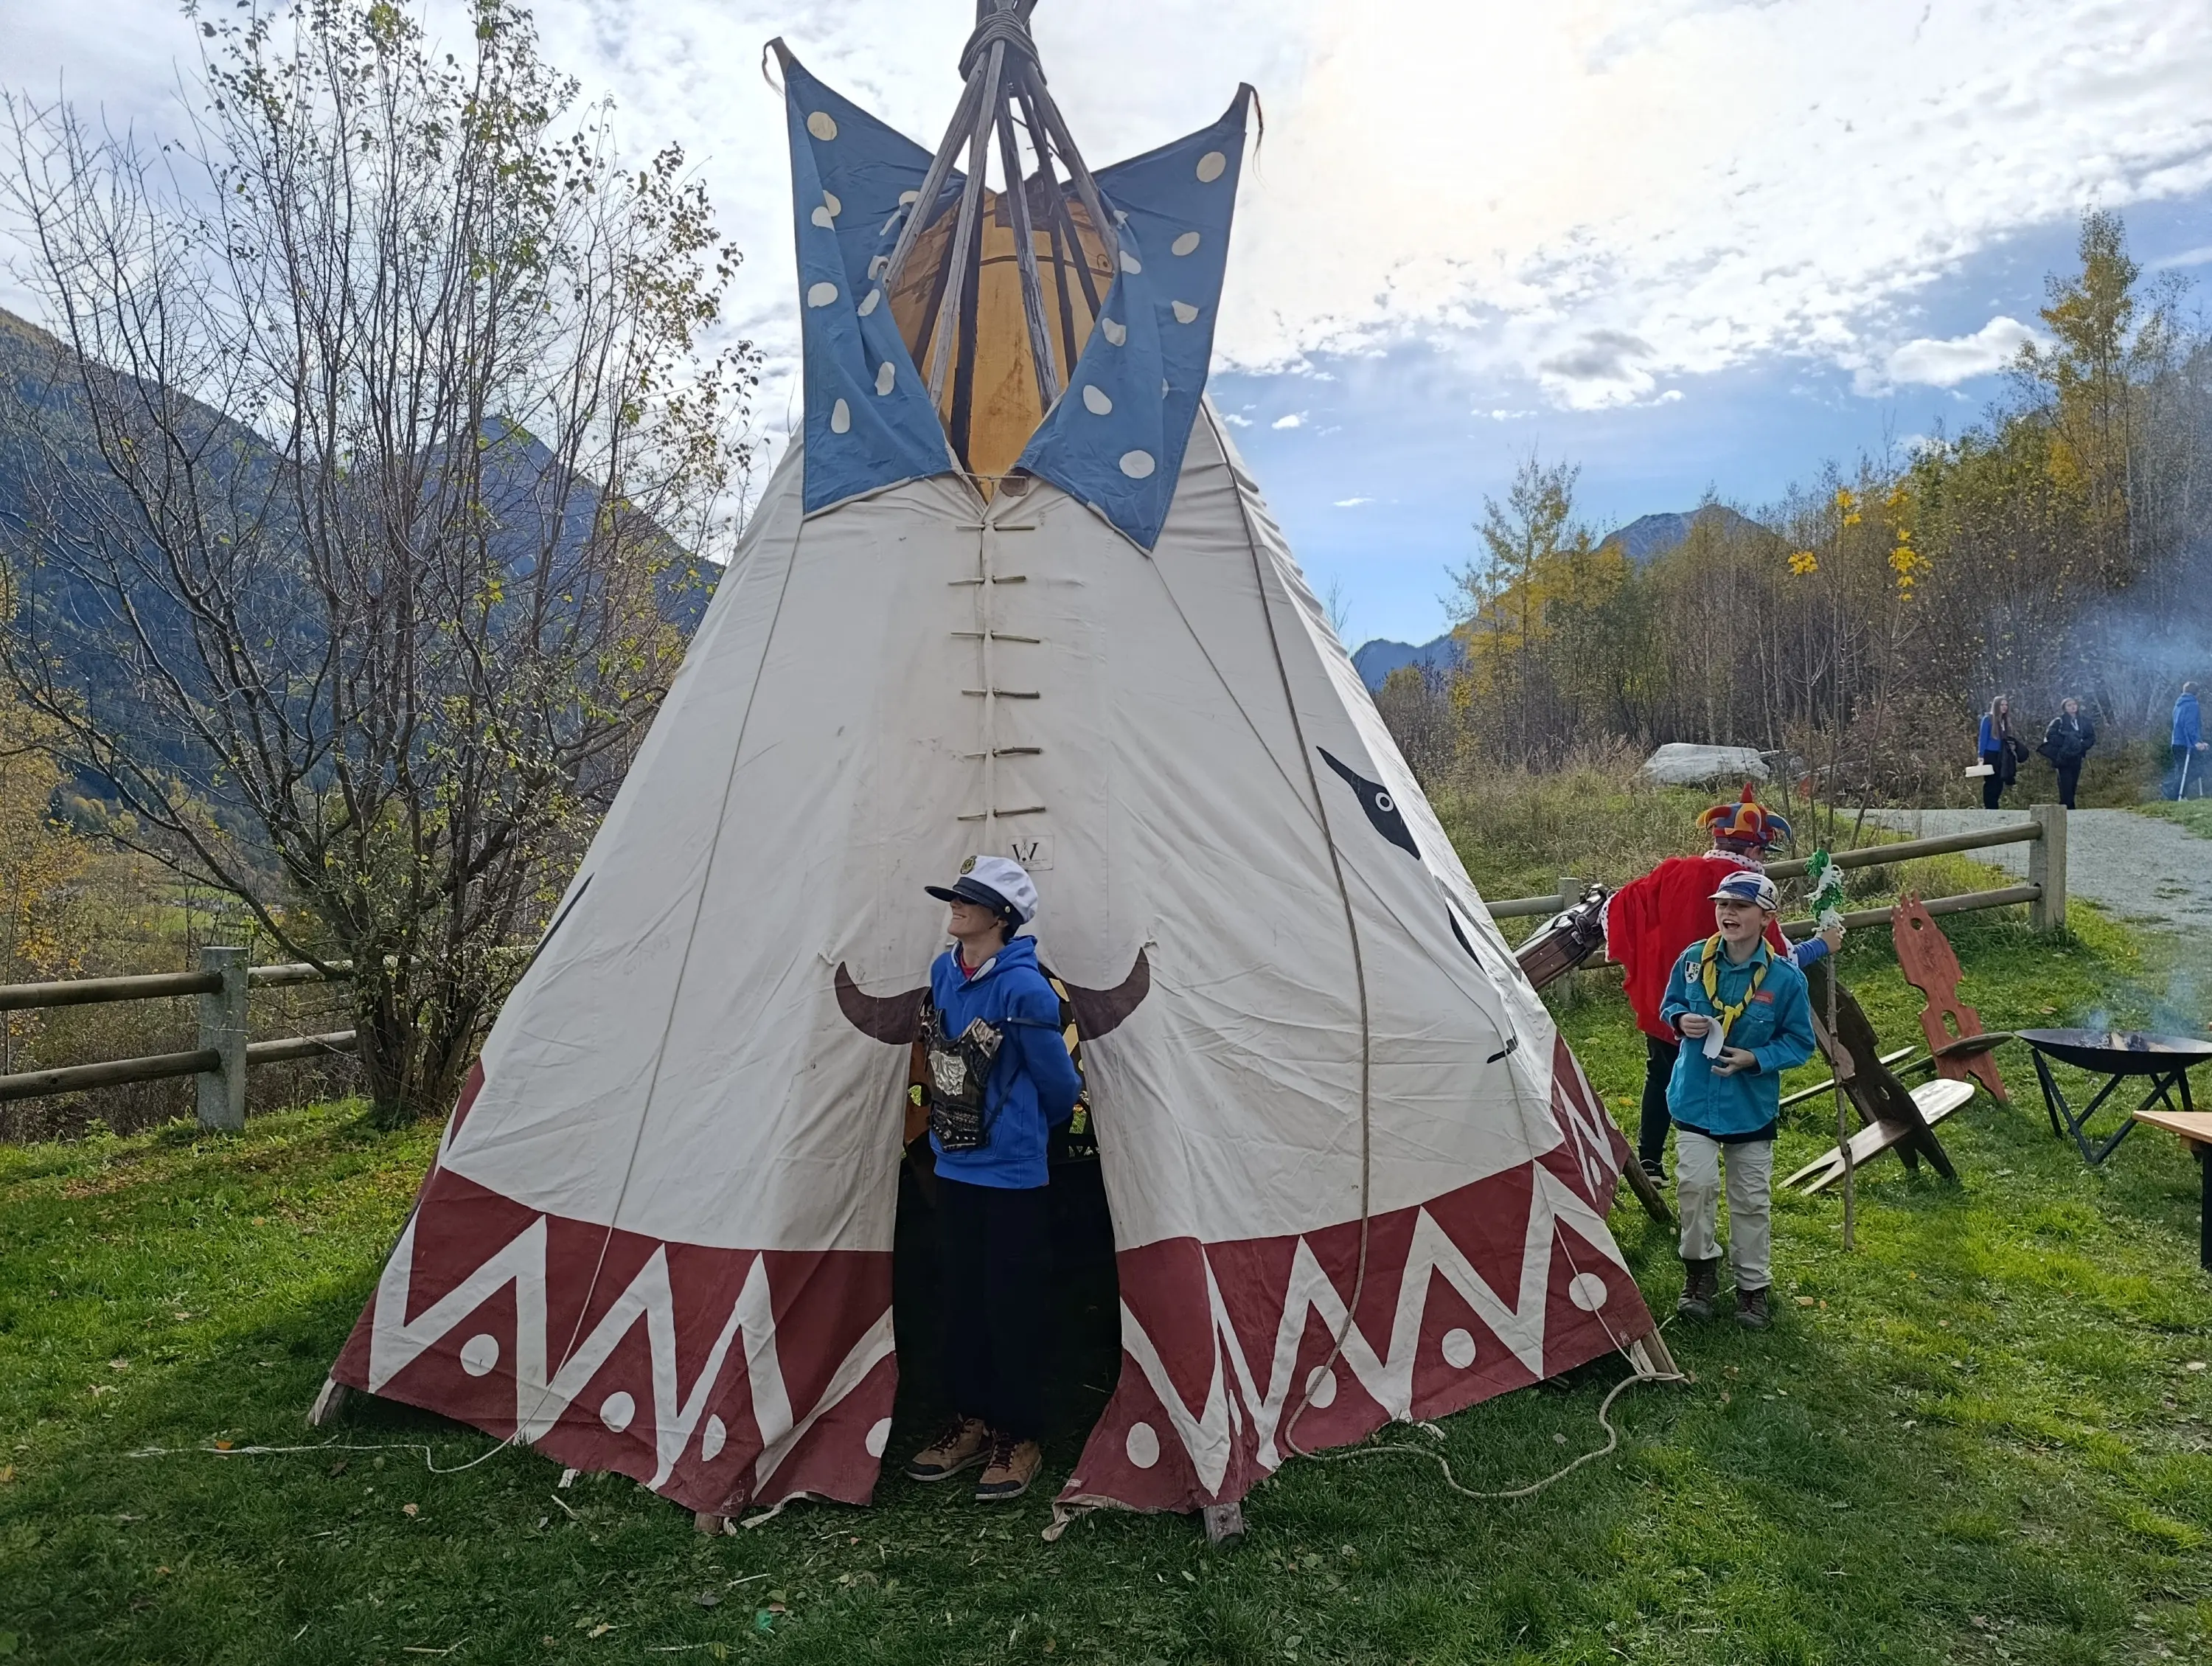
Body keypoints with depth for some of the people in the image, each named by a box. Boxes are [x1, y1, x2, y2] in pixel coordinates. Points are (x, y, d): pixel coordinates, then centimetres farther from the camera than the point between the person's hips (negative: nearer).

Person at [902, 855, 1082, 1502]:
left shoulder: (1023, 989, -20)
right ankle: (972, 1422, 31)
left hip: (1012, 1176, -7)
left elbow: (1059, 1083, -8)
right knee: (961, 1300, 16)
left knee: (1011, 1308, 4)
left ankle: (1020, 1440, 19)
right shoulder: (943, 973, 1)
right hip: (953, 1168, 7)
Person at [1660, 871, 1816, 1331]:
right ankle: (1700, 1269, 14)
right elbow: (1669, 1005, 9)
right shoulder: (1693, 960, -7)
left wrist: (1754, 1059, -20)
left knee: (1752, 1199, 9)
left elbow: (1799, 1043, -4)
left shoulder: (1786, 977, -13)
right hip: (1694, 1100, 1)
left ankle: (1753, 1286, 26)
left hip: (1752, 1107, 0)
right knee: (1696, 1184, -9)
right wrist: (1681, 1020, -14)